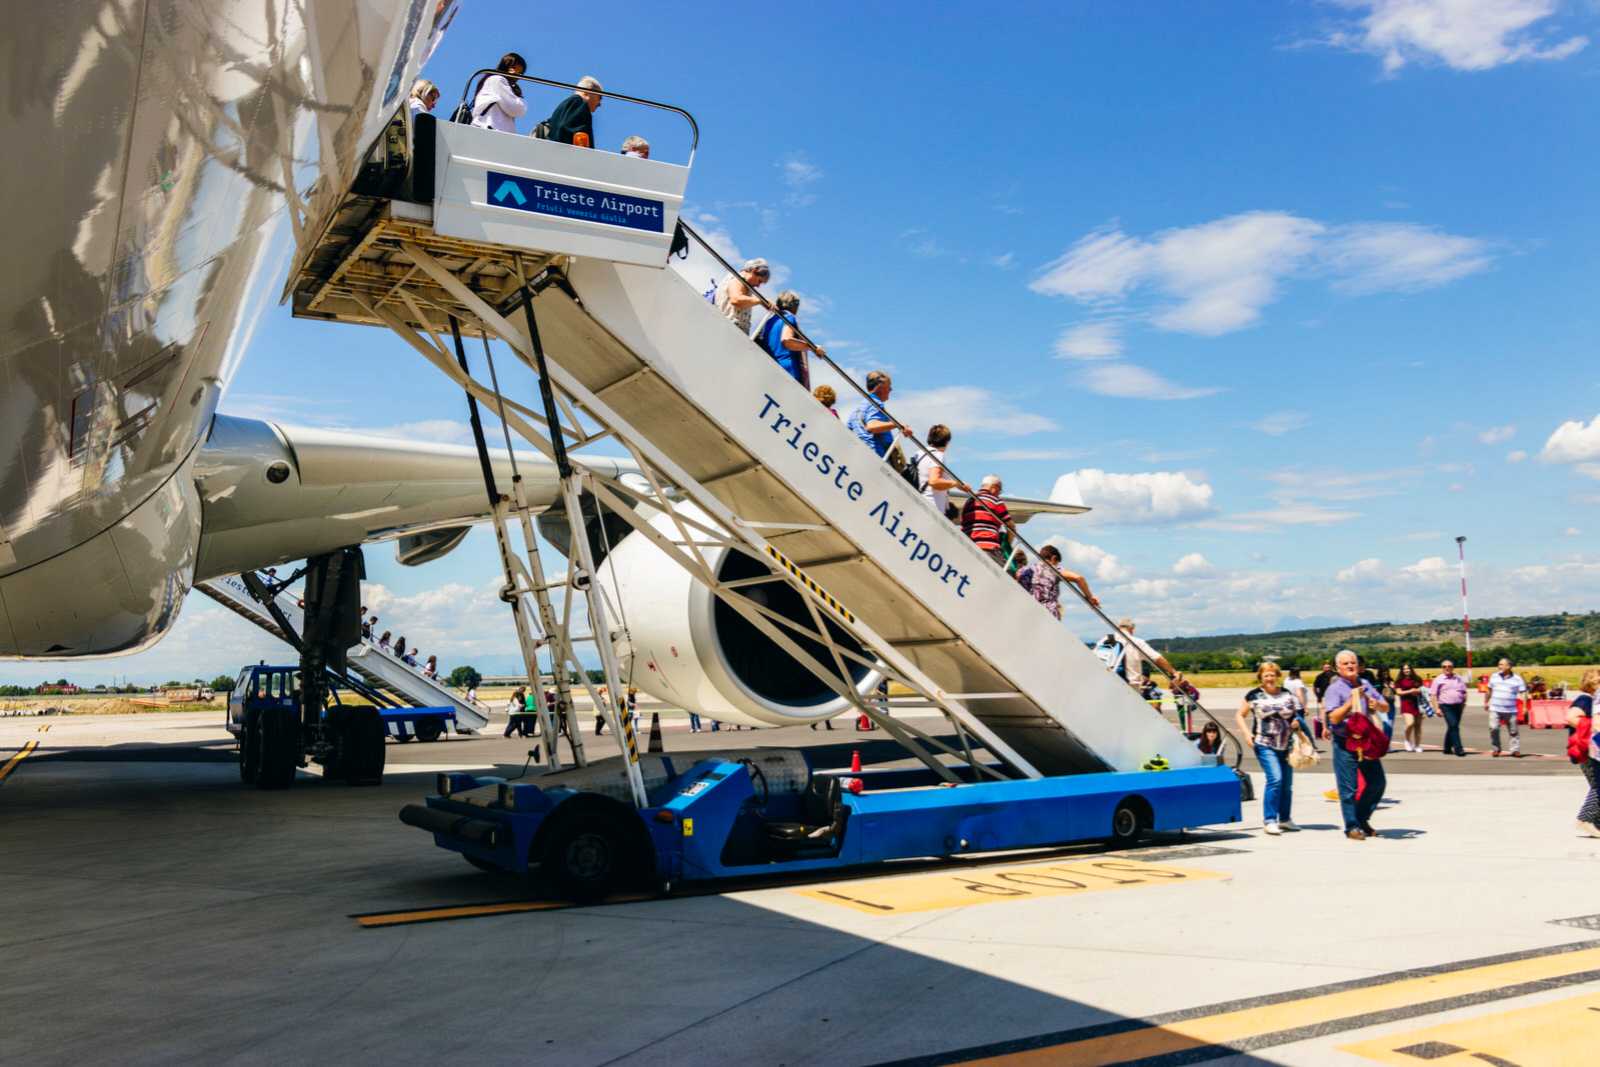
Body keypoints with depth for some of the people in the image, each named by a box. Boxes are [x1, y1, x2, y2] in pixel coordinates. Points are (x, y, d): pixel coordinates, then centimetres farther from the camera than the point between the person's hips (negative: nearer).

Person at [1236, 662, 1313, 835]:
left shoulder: (1288, 695, 8)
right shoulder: (1254, 696, -1)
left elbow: (1297, 715, 20)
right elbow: (1240, 716, 6)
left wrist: (1297, 721, -2)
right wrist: (1247, 733, -8)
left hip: (1286, 745, 5)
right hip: (1265, 745, -5)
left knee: (1287, 783, 10)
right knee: (1275, 778, -18)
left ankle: (1284, 819, 26)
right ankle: (1269, 820, -10)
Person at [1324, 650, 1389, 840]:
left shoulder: (1365, 684, 10)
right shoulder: (1334, 689, -8)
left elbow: (1385, 706, 17)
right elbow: (1334, 718, -17)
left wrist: (1377, 704, -6)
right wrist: (1351, 700, -23)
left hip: (1367, 742, 6)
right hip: (1345, 744, -6)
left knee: (1377, 783, 11)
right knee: (1349, 788, -2)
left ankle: (1362, 819, 28)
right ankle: (1352, 826, 9)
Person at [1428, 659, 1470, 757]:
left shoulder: (1459, 679, 12)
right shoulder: (1438, 679, 1)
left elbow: (1464, 692, 19)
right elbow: (1433, 695, -1)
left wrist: (1464, 703, 5)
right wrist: (1437, 708, -8)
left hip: (1458, 706, 4)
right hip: (1446, 706, -4)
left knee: (1452, 727, 10)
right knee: (1453, 726, -15)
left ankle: (1447, 748, 22)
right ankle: (1458, 749, -16)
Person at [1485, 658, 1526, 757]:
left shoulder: (1517, 679, 0)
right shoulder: (1494, 676, 9)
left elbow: (1522, 693, -1)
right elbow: (1489, 690, 19)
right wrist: (1486, 702, 22)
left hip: (1510, 710, -1)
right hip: (1495, 709, 2)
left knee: (1514, 730, 3)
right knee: (1493, 729, -7)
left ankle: (1515, 749, 12)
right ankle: (1496, 749, 6)